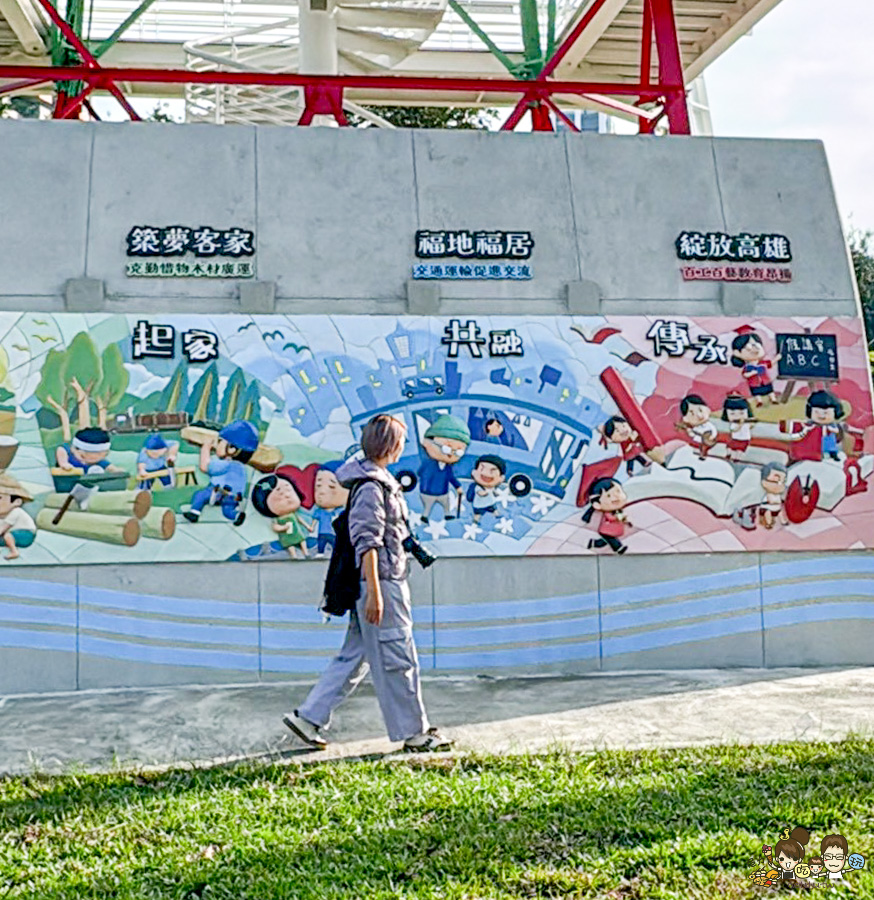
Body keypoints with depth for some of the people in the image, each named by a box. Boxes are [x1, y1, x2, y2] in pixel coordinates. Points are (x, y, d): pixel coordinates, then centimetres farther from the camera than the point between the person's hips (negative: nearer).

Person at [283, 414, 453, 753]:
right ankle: (413, 732, 12)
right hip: (381, 584, -10)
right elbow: (367, 543, -21)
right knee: (398, 660, 1)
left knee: (354, 656, 14)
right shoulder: (370, 487, -17)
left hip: (386, 582, 10)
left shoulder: (380, 481, 15)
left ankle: (309, 717, 17)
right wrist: (374, 593, -23)